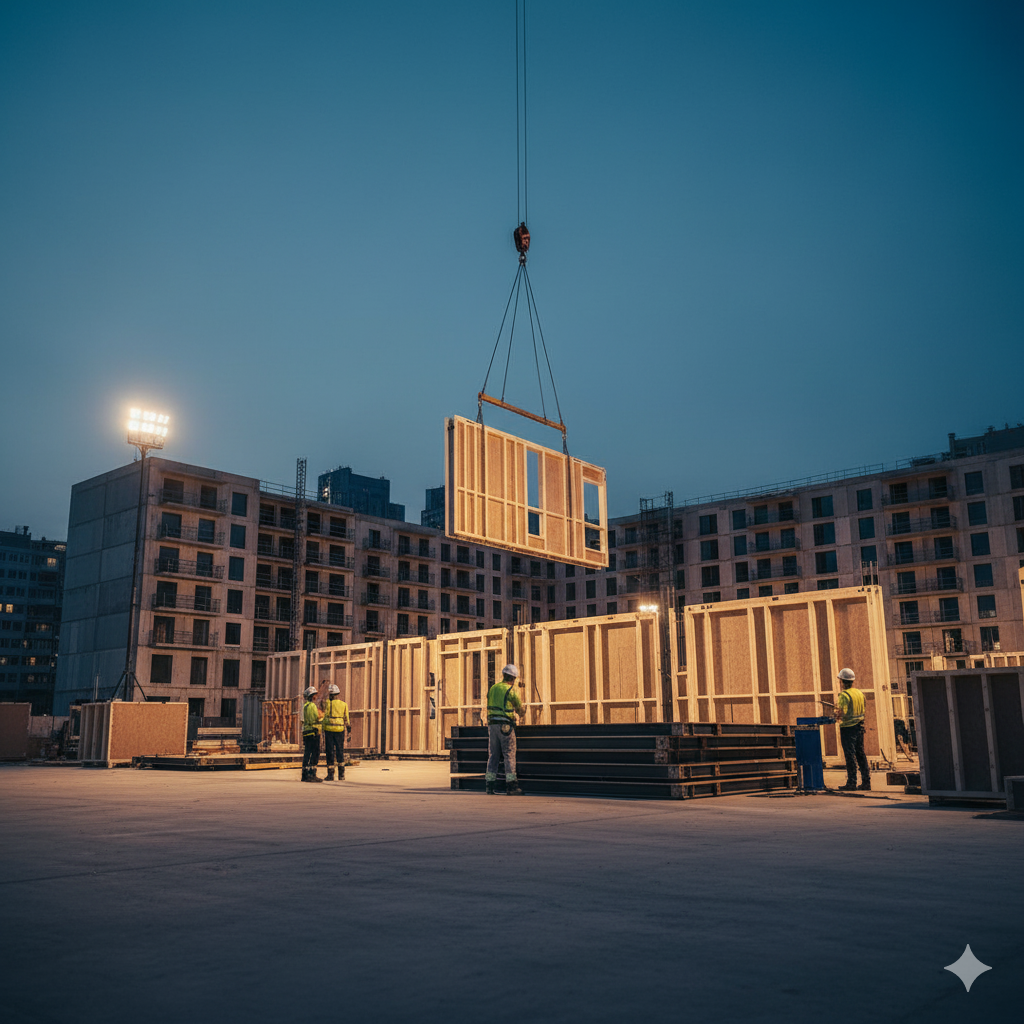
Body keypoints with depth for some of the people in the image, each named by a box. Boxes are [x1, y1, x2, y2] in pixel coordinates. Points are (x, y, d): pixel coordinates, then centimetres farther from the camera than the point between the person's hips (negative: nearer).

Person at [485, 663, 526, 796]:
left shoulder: (492, 689, 12)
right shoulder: (510, 690, -6)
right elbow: (520, 708, 4)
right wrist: (523, 711, 27)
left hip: (492, 725, 6)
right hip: (505, 725, -6)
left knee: (493, 755, 10)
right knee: (509, 755, -2)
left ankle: (489, 784, 9)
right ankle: (511, 785, -6)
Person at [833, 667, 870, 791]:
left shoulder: (844, 695, -15)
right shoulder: (860, 693, 9)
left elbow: (843, 714, -21)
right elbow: (863, 711, 15)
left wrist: (837, 717, 1)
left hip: (848, 728, -7)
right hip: (859, 726, 7)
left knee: (850, 755, -3)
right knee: (860, 754, 12)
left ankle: (851, 782, -1)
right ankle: (866, 782, 13)